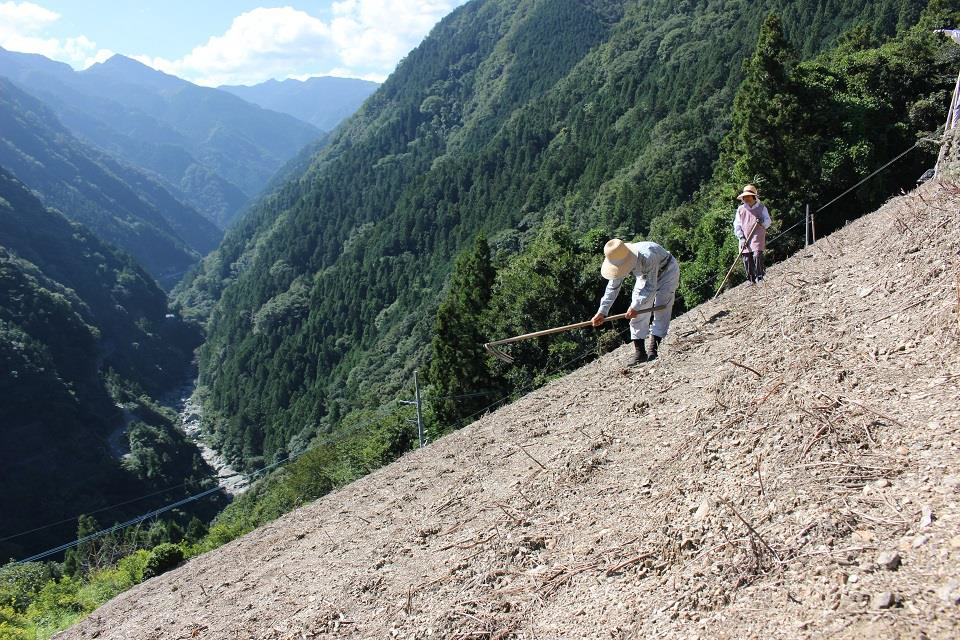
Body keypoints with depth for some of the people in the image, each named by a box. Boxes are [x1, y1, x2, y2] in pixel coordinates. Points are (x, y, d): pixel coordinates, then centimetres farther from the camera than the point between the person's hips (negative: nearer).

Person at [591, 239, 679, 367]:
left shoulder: (647, 257, -44)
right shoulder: (619, 260, -24)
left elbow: (651, 287, -36)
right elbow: (613, 287, -15)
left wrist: (636, 306, -37)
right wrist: (602, 311, -21)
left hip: (667, 270, -5)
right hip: (646, 274, 6)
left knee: (661, 308, -14)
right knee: (638, 312, -5)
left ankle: (654, 347, -9)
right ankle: (639, 351, -3)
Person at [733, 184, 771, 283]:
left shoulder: (761, 207, 10)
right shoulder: (740, 209, 14)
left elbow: (768, 221, 7)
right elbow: (737, 225, 10)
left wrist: (762, 222, -17)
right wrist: (741, 237, -2)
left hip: (757, 238, -2)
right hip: (745, 239, 2)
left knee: (757, 256, -20)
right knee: (747, 260, -2)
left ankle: (759, 277, -14)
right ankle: (751, 280, 7)